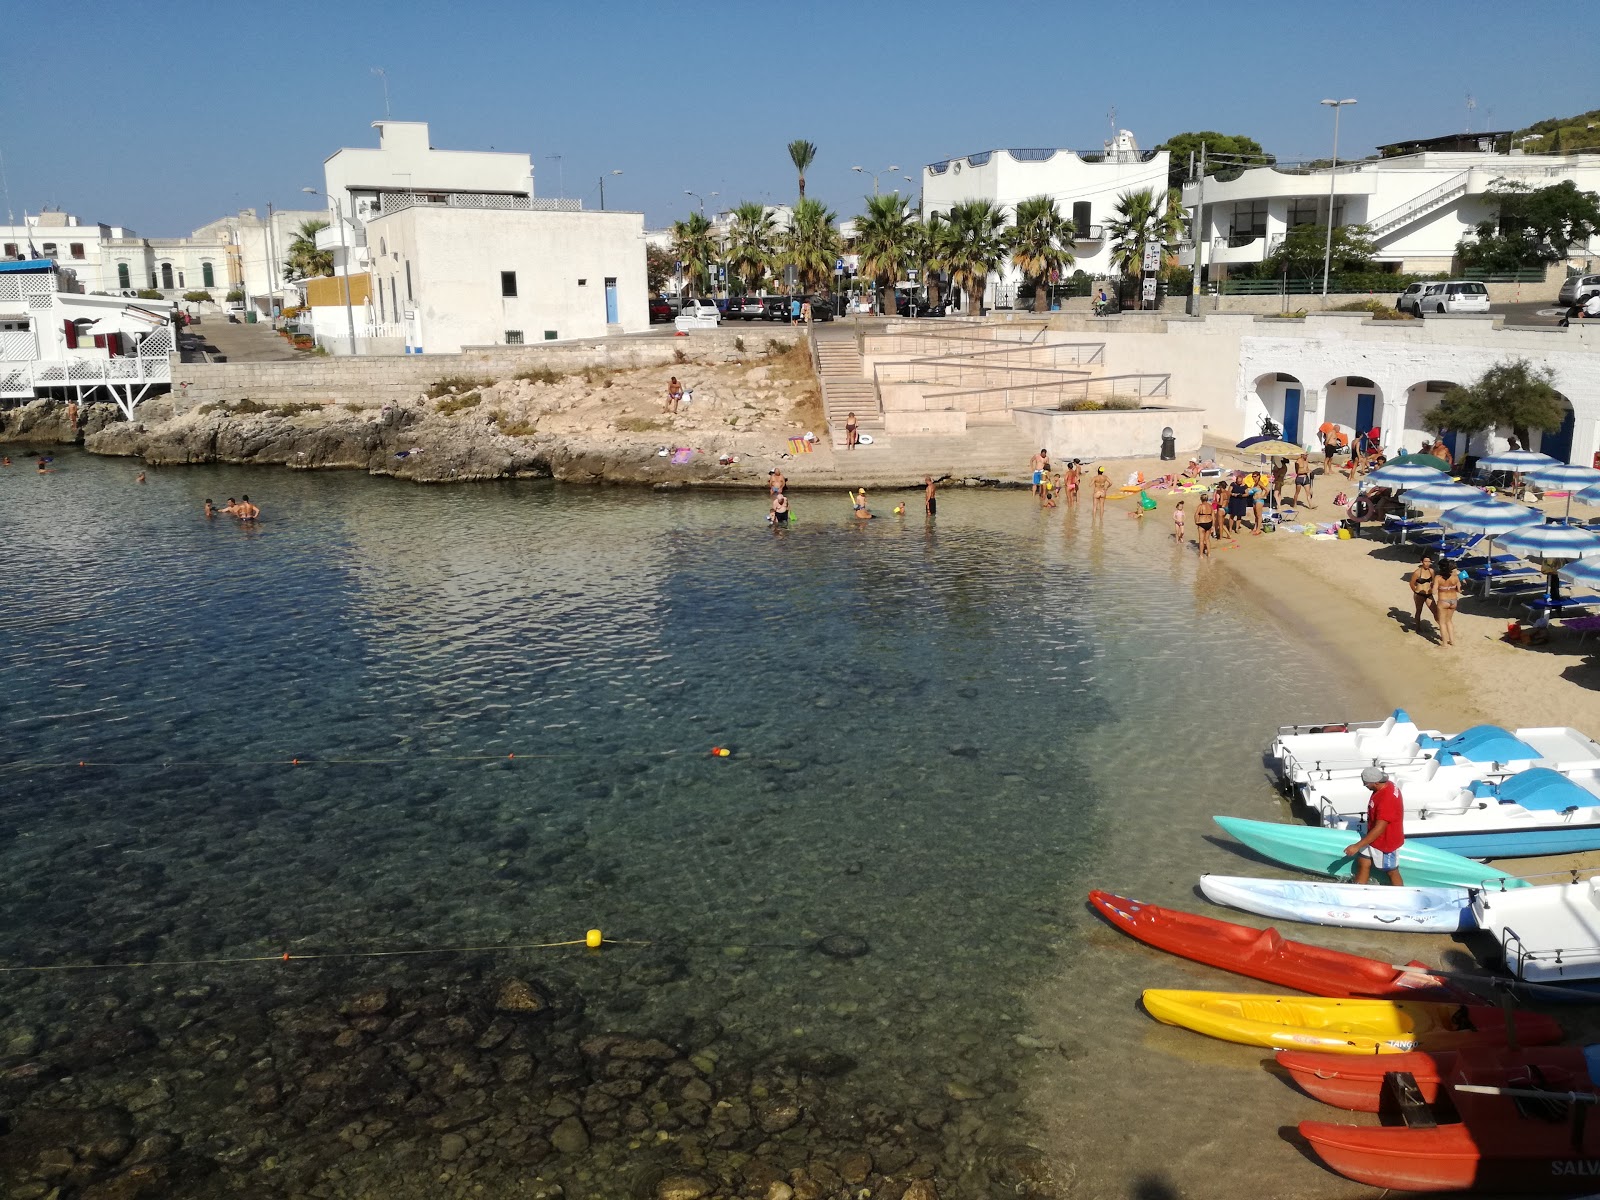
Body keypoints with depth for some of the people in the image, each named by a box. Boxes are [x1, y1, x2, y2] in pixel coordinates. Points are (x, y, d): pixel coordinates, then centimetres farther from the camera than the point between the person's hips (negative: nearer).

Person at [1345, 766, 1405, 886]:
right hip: (1373, 837, 9)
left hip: (1386, 842, -9)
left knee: (1392, 872, 10)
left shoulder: (1387, 799, -35)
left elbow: (1379, 829, -32)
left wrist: (1357, 846, -29)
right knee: (1363, 864, 15)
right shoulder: (1385, 786, -5)